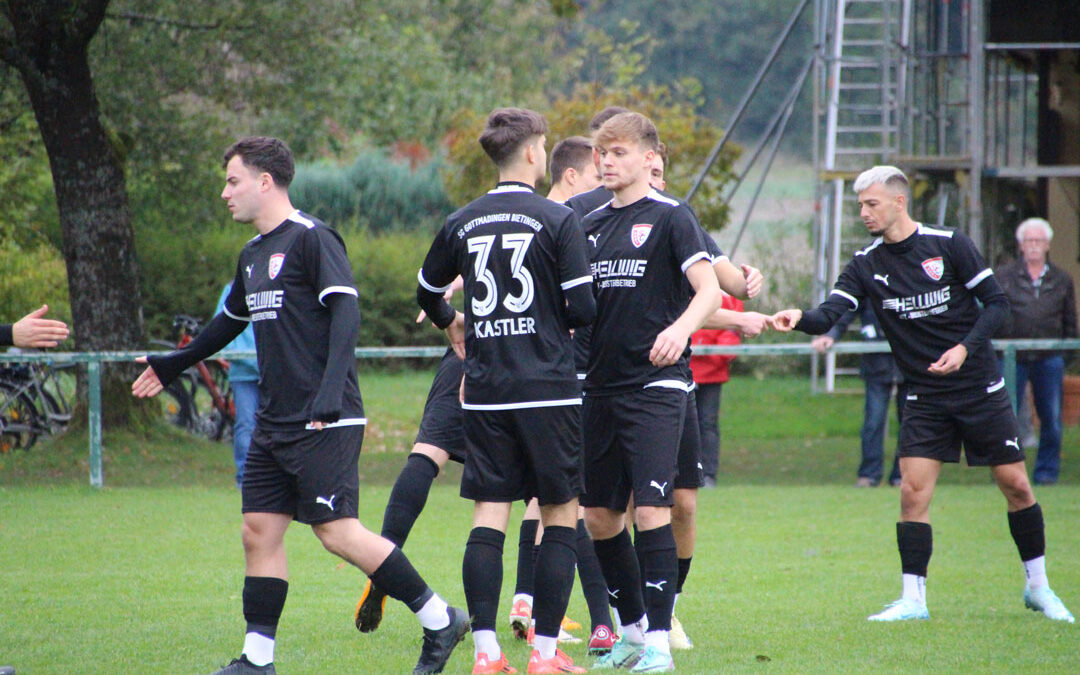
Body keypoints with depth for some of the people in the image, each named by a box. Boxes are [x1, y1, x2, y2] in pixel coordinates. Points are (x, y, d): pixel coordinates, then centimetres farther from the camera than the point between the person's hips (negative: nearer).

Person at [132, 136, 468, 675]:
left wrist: (330, 390, -30)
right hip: (273, 424, 9)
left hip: (324, 424, -9)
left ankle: (440, 621, -3)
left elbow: (346, 313, -19)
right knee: (260, 530, 4)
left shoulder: (312, 240, -9)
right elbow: (231, 320, 34)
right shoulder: (253, 255, 17)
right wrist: (172, 365, 43)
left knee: (338, 532, -12)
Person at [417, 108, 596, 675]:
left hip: (484, 392, 4)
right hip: (547, 388, -4)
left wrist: (450, 324, 43)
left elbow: (427, 293, 21)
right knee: (560, 513, 4)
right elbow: (582, 309, -9)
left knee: (488, 516, 3)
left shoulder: (462, 223, 7)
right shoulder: (557, 220, -7)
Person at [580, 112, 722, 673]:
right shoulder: (591, 225, 14)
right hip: (600, 385, 7)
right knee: (599, 515, 8)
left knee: (651, 509, -14)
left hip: (655, 384, -7)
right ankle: (632, 630, 22)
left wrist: (680, 328, -33)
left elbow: (709, 290, -16)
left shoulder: (670, 218, -5)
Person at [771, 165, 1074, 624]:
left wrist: (966, 348, -19)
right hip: (925, 398, 2)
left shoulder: (949, 245, -7)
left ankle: (1038, 586, 19)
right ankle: (913, 599, -5)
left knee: (1015, 483, 2)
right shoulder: (866, 266, -1)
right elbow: (830, 313, -14)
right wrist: (800, 320, -35)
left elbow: (997, 303, -5)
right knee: (913, 490, -11)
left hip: (980, 387, -2)